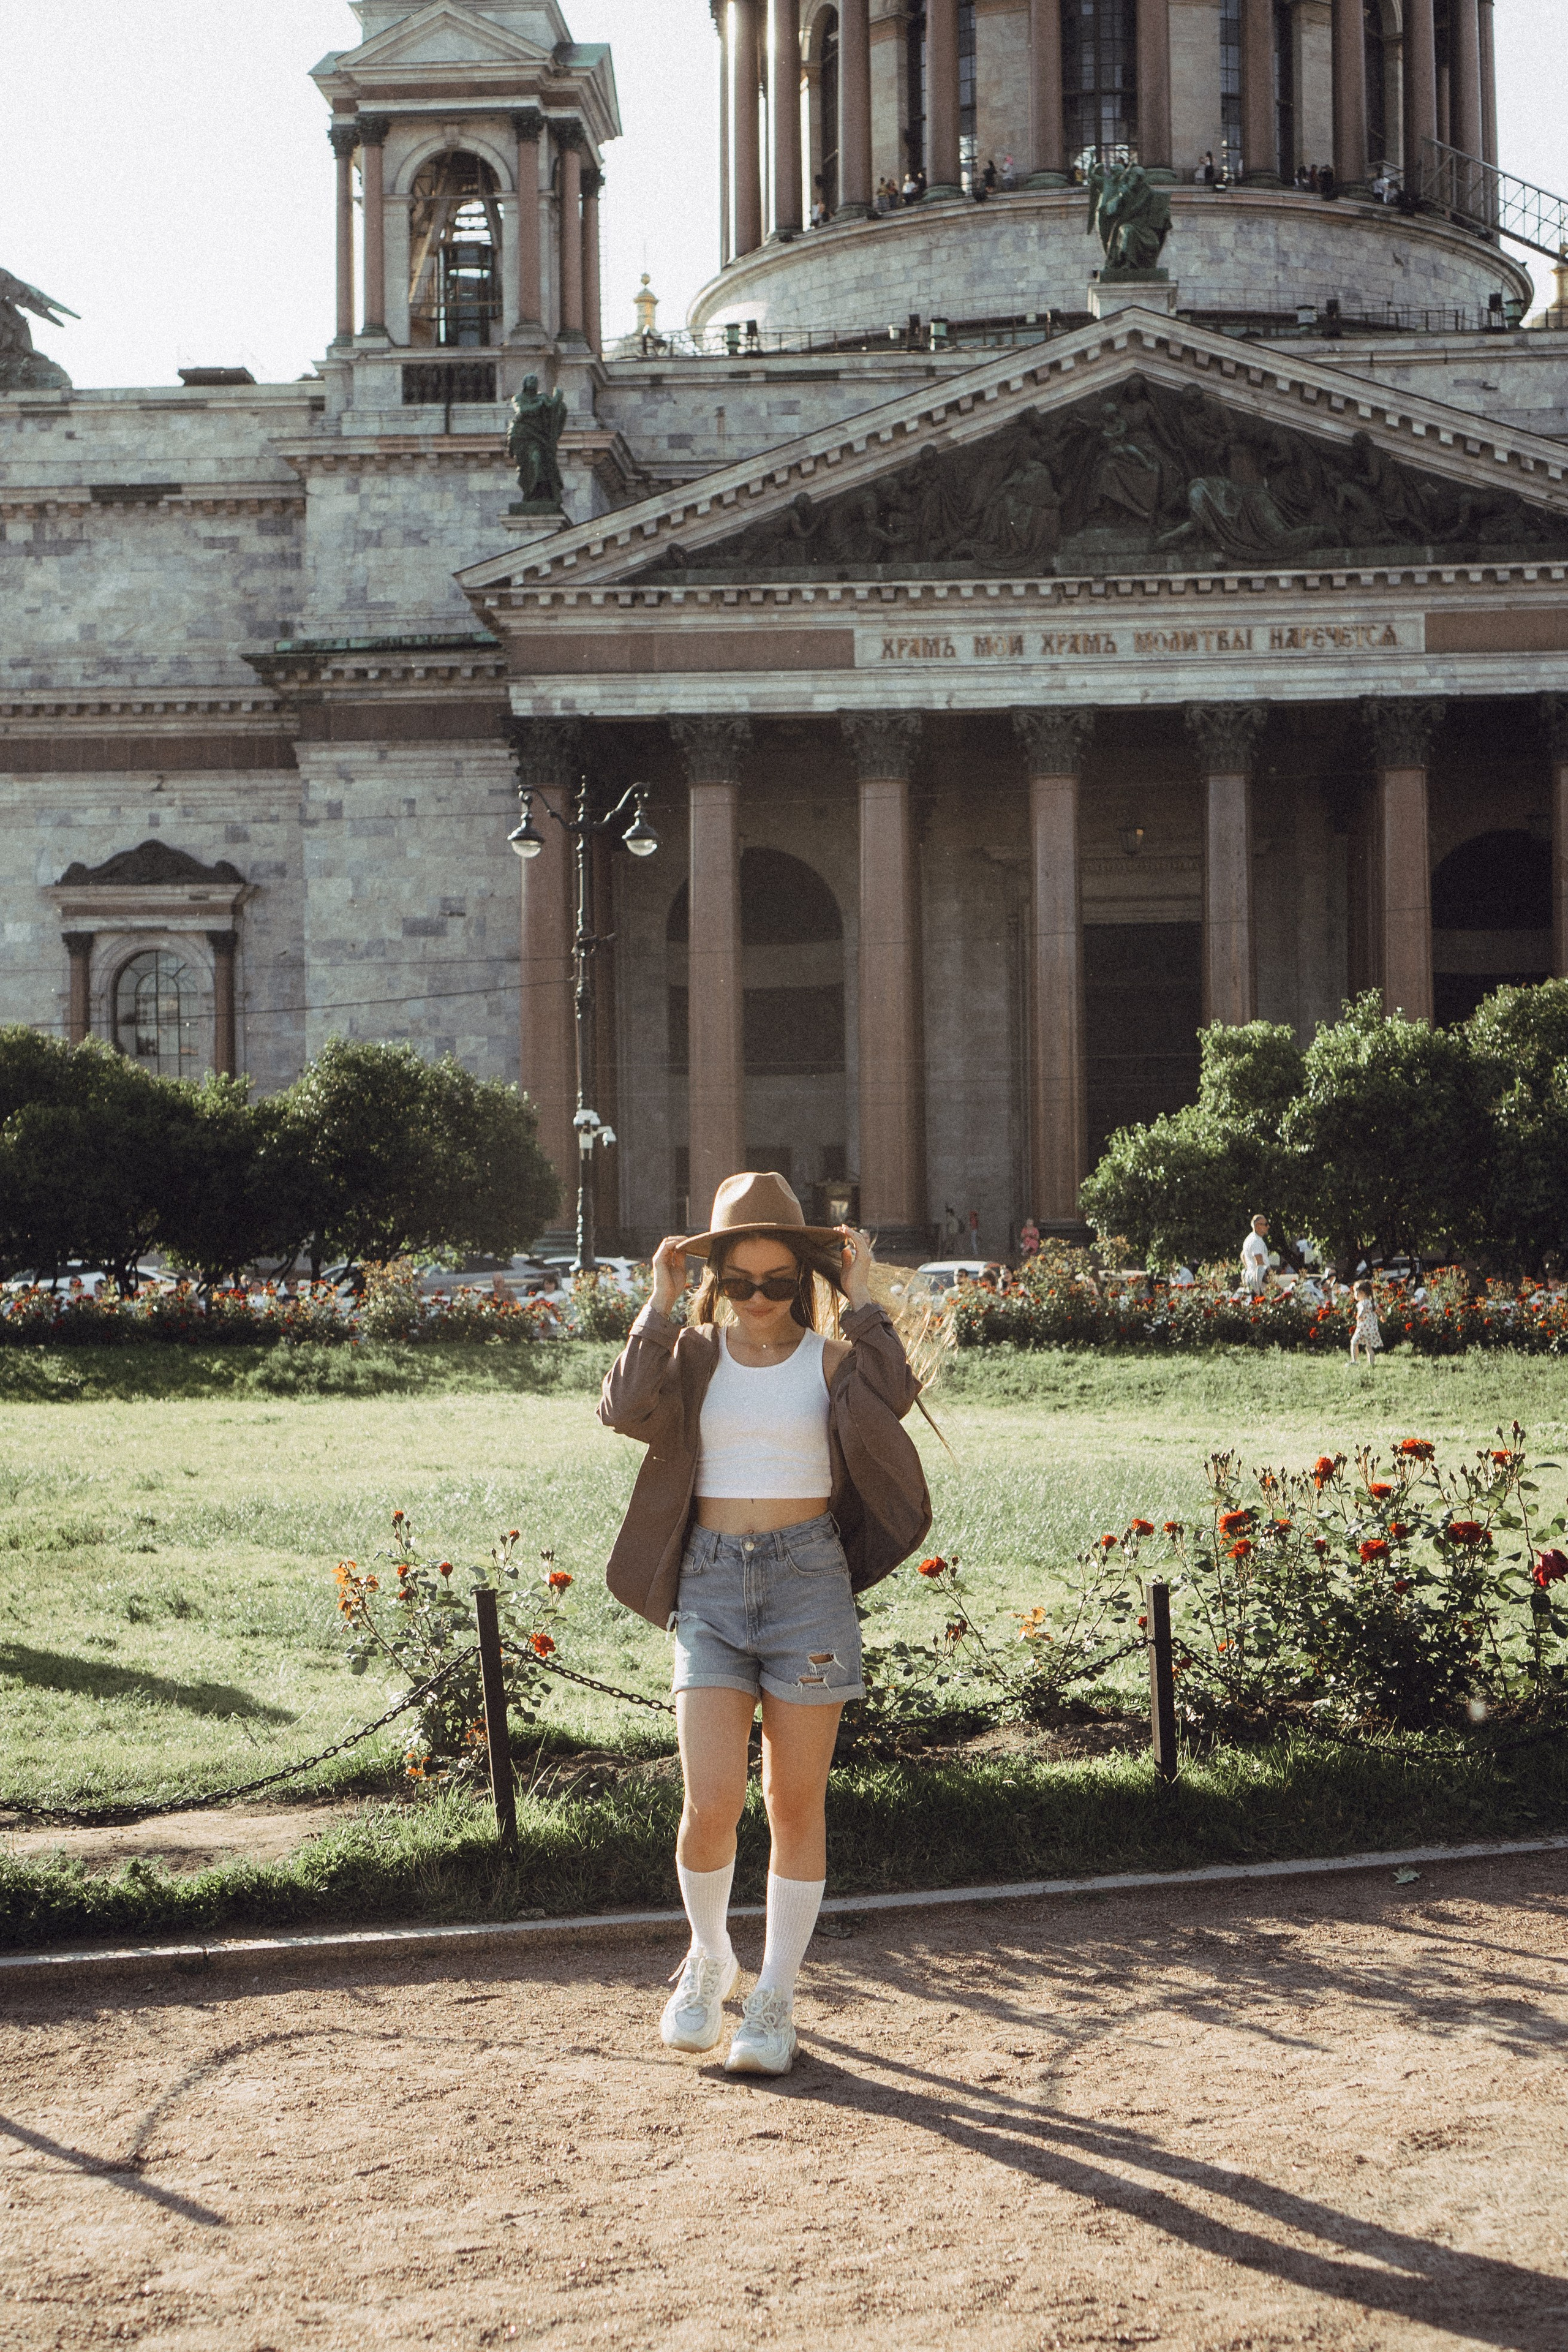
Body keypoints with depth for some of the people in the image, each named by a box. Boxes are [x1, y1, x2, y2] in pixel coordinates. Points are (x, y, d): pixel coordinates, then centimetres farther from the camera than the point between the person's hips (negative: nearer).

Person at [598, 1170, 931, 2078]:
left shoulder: (829, 1357, 3)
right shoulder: (694, 1355, 6)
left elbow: (893, 1397, -19)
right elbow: (627, 1410, -13)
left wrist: (861, 1300, -10)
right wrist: (661, 1304, -8)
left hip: (809, 1577, 0)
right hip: (711, 1582, 1)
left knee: (796, 1801, 4)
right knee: (712, 1802, -8)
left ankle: (776, 2000, 17)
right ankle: (710, 1957, 21)